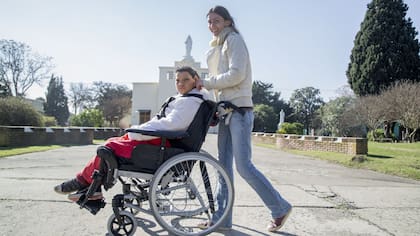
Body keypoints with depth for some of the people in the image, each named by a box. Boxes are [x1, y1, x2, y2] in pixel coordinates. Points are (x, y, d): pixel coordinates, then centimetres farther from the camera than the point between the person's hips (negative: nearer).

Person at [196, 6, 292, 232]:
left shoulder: (234, 39, -3)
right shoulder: (217, 46, 23)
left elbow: (236, 74, -15)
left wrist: (206, 82, -9)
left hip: (239, 109, -8)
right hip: (226, 109, 9)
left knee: (243, 166, -10)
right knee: (224, 166, 6)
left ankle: (280, 208, 8)